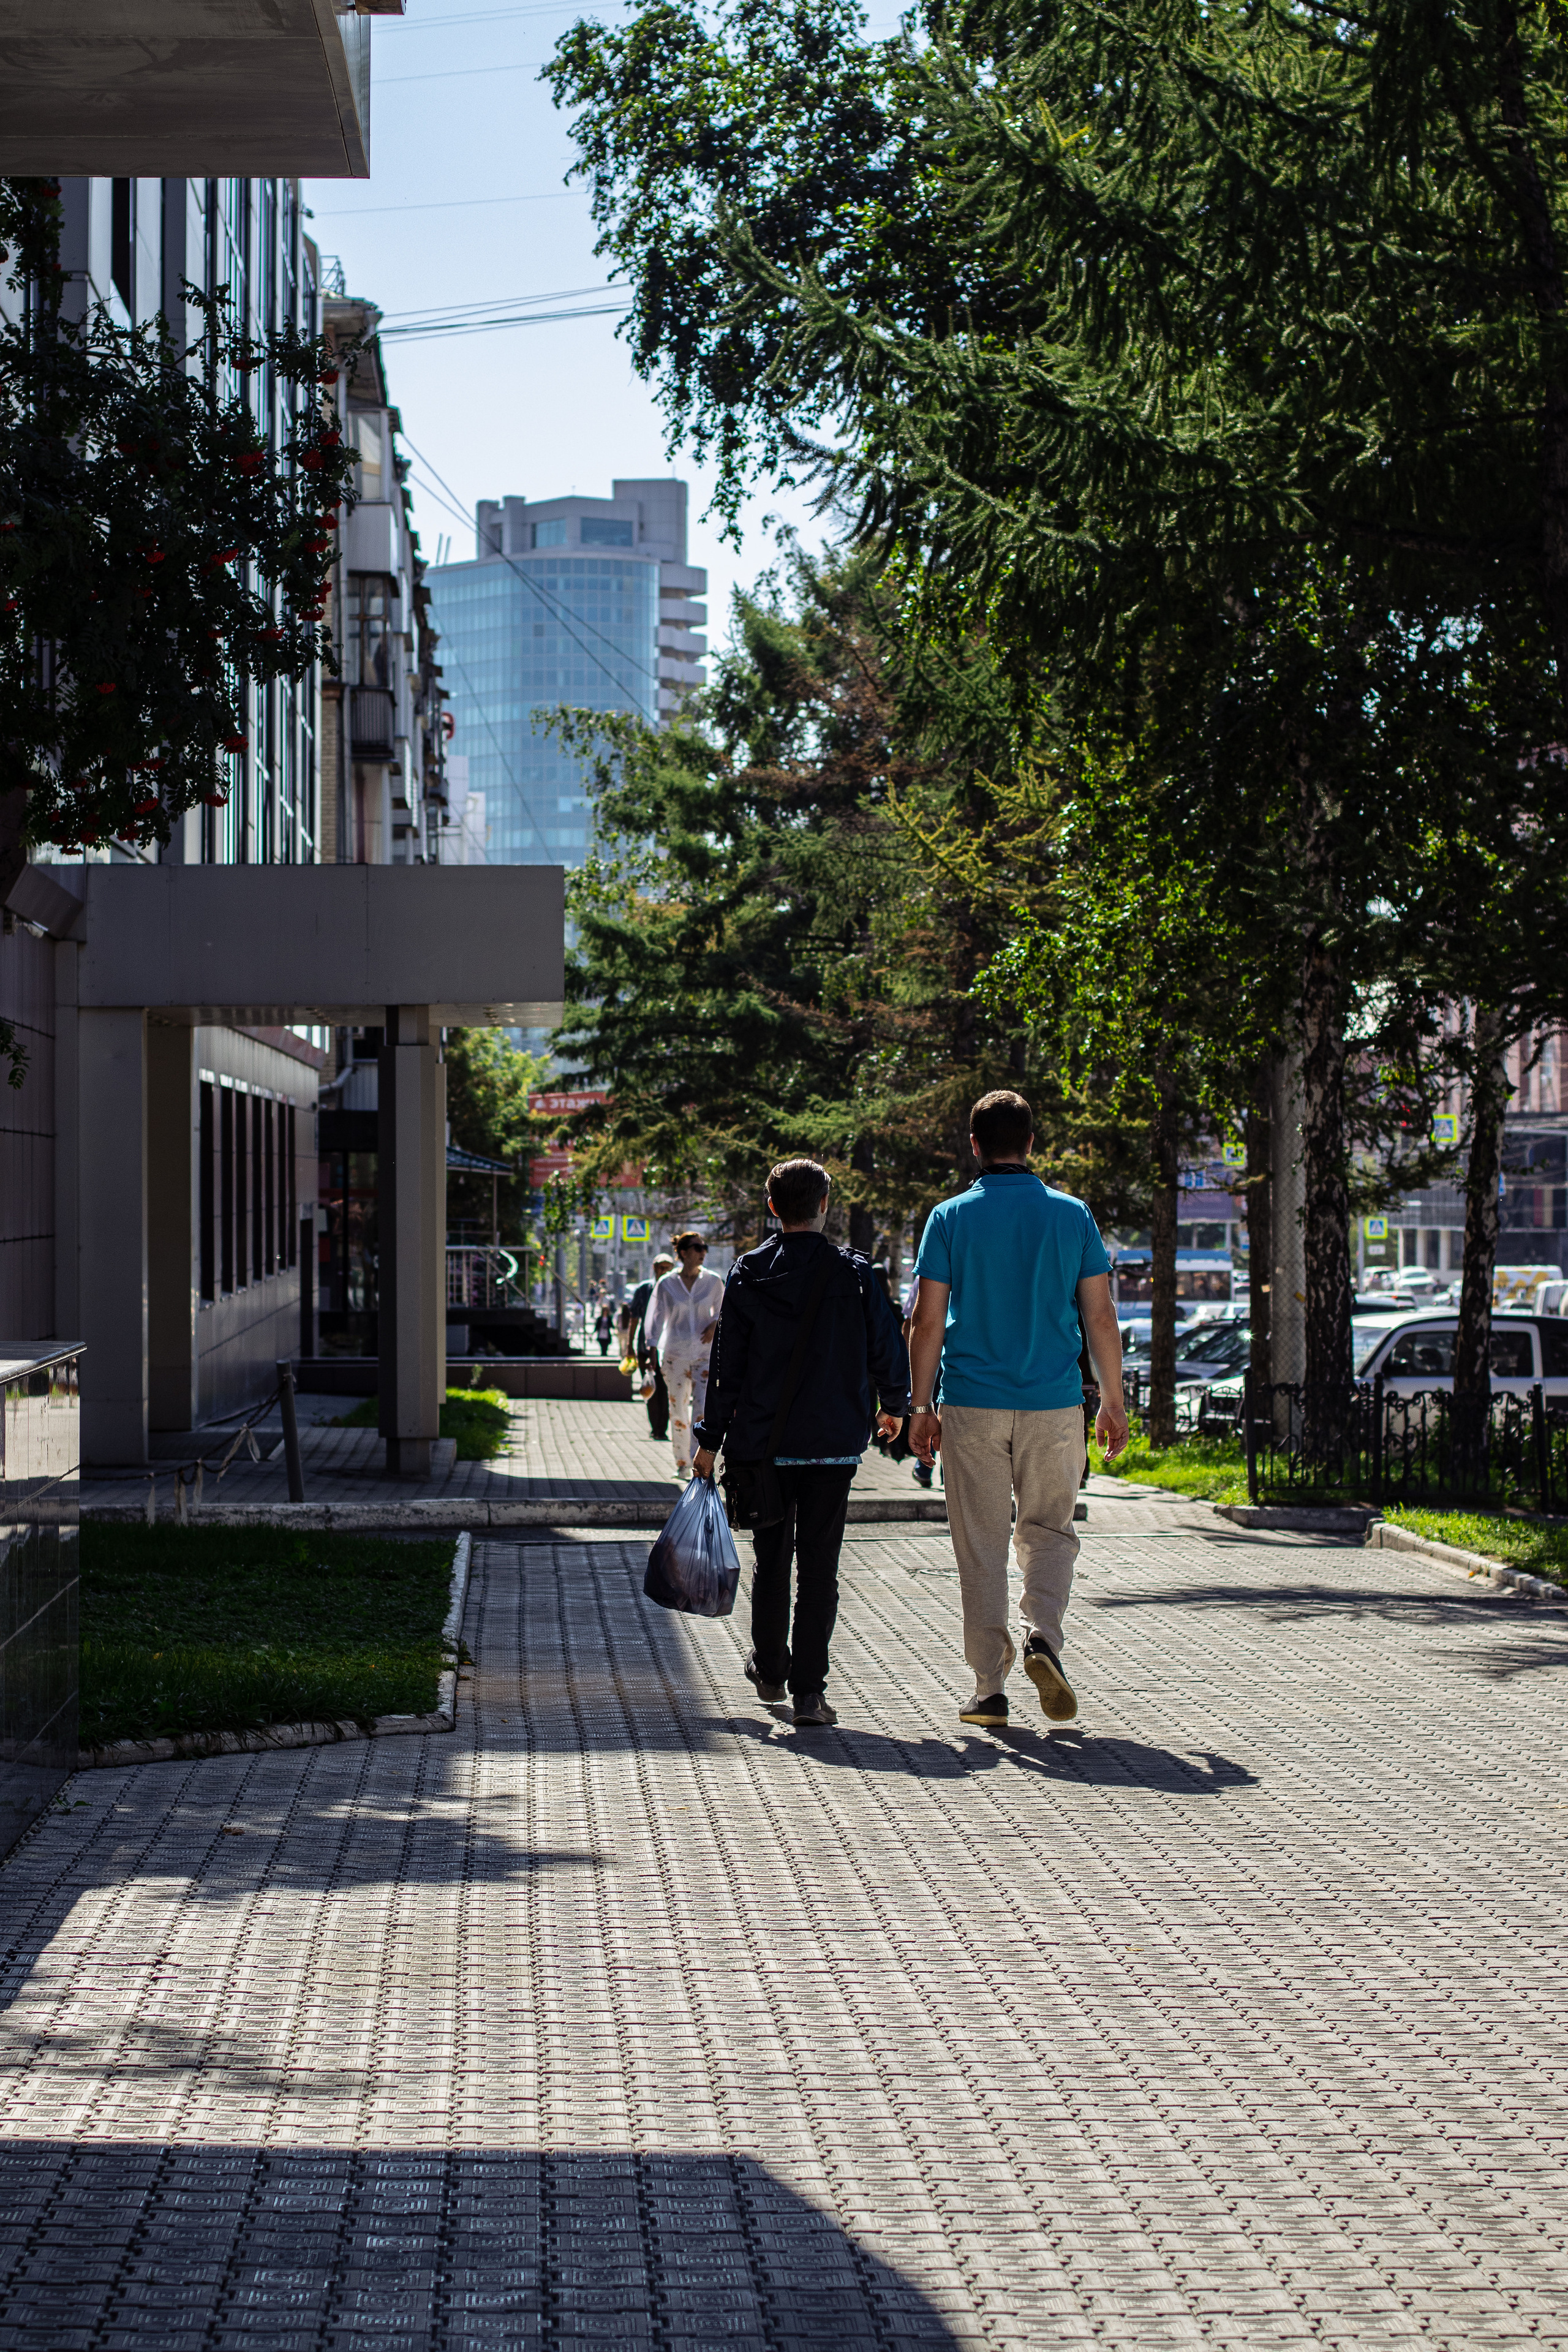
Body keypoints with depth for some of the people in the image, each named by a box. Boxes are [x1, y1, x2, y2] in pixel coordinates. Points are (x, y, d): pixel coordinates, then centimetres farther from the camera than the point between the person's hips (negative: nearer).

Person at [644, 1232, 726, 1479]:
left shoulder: (713, 1282, 2)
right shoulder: (666, 1285, 0)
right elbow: (656, 1319, 5)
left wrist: (716, 1325, -4)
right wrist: (652, 1354, 1)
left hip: (705, 1354, 0)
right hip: (675, 1354, 0)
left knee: (703, 1406, -15)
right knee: (678, 1410, 5)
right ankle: (682, 1464, 18)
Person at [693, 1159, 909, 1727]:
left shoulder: (747, 1275, -2)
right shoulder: (853, 1274, -5)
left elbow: (726, 1365, -1)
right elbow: (887, 1346, 2)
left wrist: (711, 1439, 5)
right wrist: (895, 1405, 21)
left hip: (762, 1441, 2)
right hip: (834, 1441, -1)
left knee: (771, 1557, 16)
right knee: (819, 1563, 0)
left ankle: (770, 1670, 30)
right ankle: (808, 1690, -4)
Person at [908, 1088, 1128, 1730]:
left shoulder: (950, 1218, 0)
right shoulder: (1072, 1215, 2)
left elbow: (927, 1323, -2)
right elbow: (1100, 1319, 2)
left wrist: (922, 1406, 5)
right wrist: (1113, 1401, 10)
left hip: (972, 1407, -1)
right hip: (1053, 1404, 1)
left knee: (980, 1545, 6)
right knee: (1048, 1529, 14)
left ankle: (990, 1686, 6)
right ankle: (1044, 1635, -12)